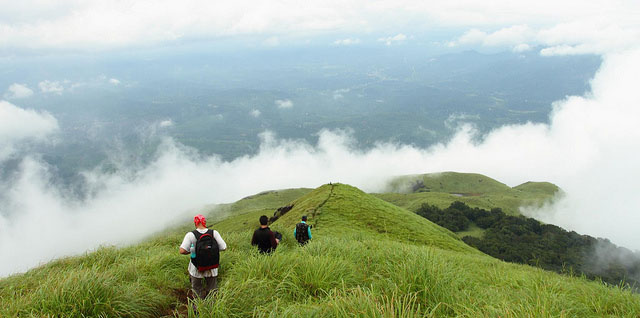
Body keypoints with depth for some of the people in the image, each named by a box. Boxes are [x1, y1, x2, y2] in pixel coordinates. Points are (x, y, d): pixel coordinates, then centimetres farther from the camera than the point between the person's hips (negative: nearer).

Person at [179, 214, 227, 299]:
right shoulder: (214, 233, -14)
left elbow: (182, 251, -25)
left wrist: (190, 252, -3)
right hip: (212, 268, 2)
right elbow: (223, 248, -12)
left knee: (197, 289, 22)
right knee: (213, 290, 23)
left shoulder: (191, 235, -19)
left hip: (196, 269, -2)